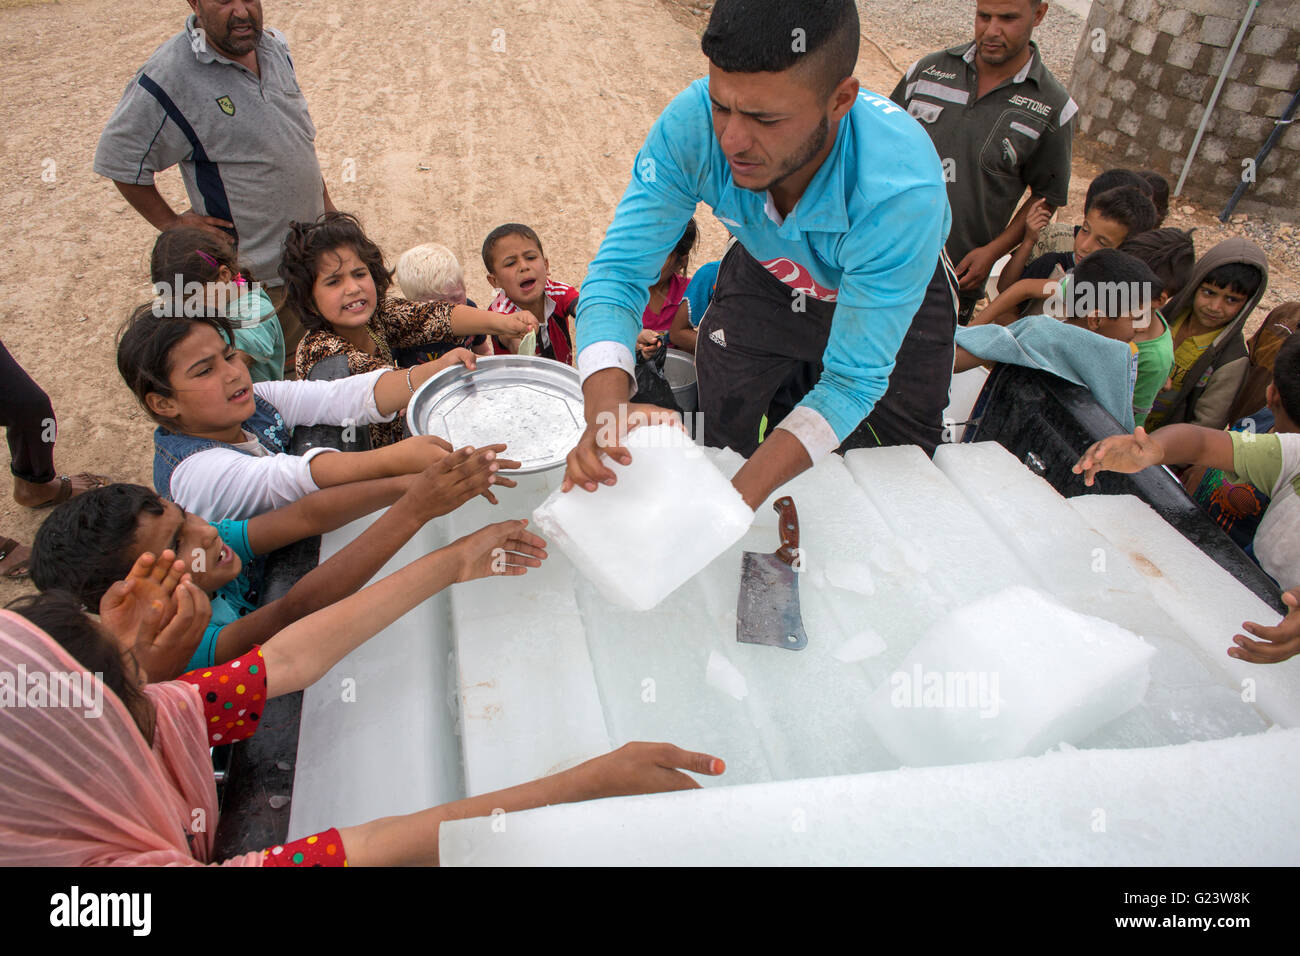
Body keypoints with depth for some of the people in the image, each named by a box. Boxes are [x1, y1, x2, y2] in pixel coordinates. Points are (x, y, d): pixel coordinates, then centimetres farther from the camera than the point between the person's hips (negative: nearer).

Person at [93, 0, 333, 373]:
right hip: (247, 268, -6)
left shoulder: (274, 45, 1)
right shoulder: (168, 76, -22)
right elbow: (116, 158, -13)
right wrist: (172, 223, -11)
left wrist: (325, 203, 17)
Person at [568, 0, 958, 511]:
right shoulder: (691, 124, -35)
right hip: (768, 277, 2)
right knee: (721, 447, 10)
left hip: (895, 293, -1)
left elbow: (852, 378, -37)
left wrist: (740, 501, -50)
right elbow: (619, 272, -32)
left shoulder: (902, 191, -43)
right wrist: (605, 406, -53)